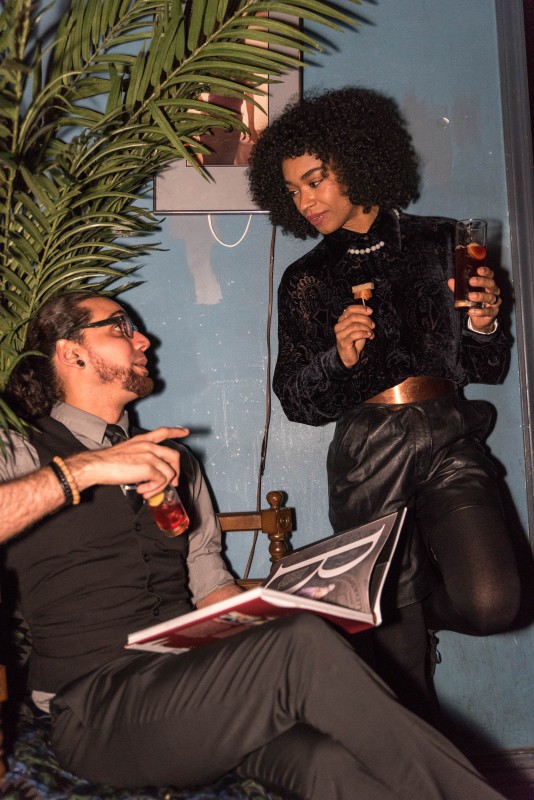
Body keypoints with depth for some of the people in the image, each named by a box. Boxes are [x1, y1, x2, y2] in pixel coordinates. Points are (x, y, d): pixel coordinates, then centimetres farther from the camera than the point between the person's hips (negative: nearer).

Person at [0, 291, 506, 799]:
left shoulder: (172, 458, 22)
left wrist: (273, 620, -1)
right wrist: (84, 469, -23)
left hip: (193, 682, 5)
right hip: (96, 712, -4)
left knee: (319, 759, -30)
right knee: (304, 646, -28)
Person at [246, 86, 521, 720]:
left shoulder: (439, 242, 12)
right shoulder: (307, 280, 13)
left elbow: (488, 369, 12)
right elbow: (297, 401, 9)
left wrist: (482, 325, -9)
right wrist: (340, 356, -9)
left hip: (448, 443, 0)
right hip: (368, 458, 0)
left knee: (490, 604, -18)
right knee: (399, 638, -3)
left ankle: (420, 596, 17)